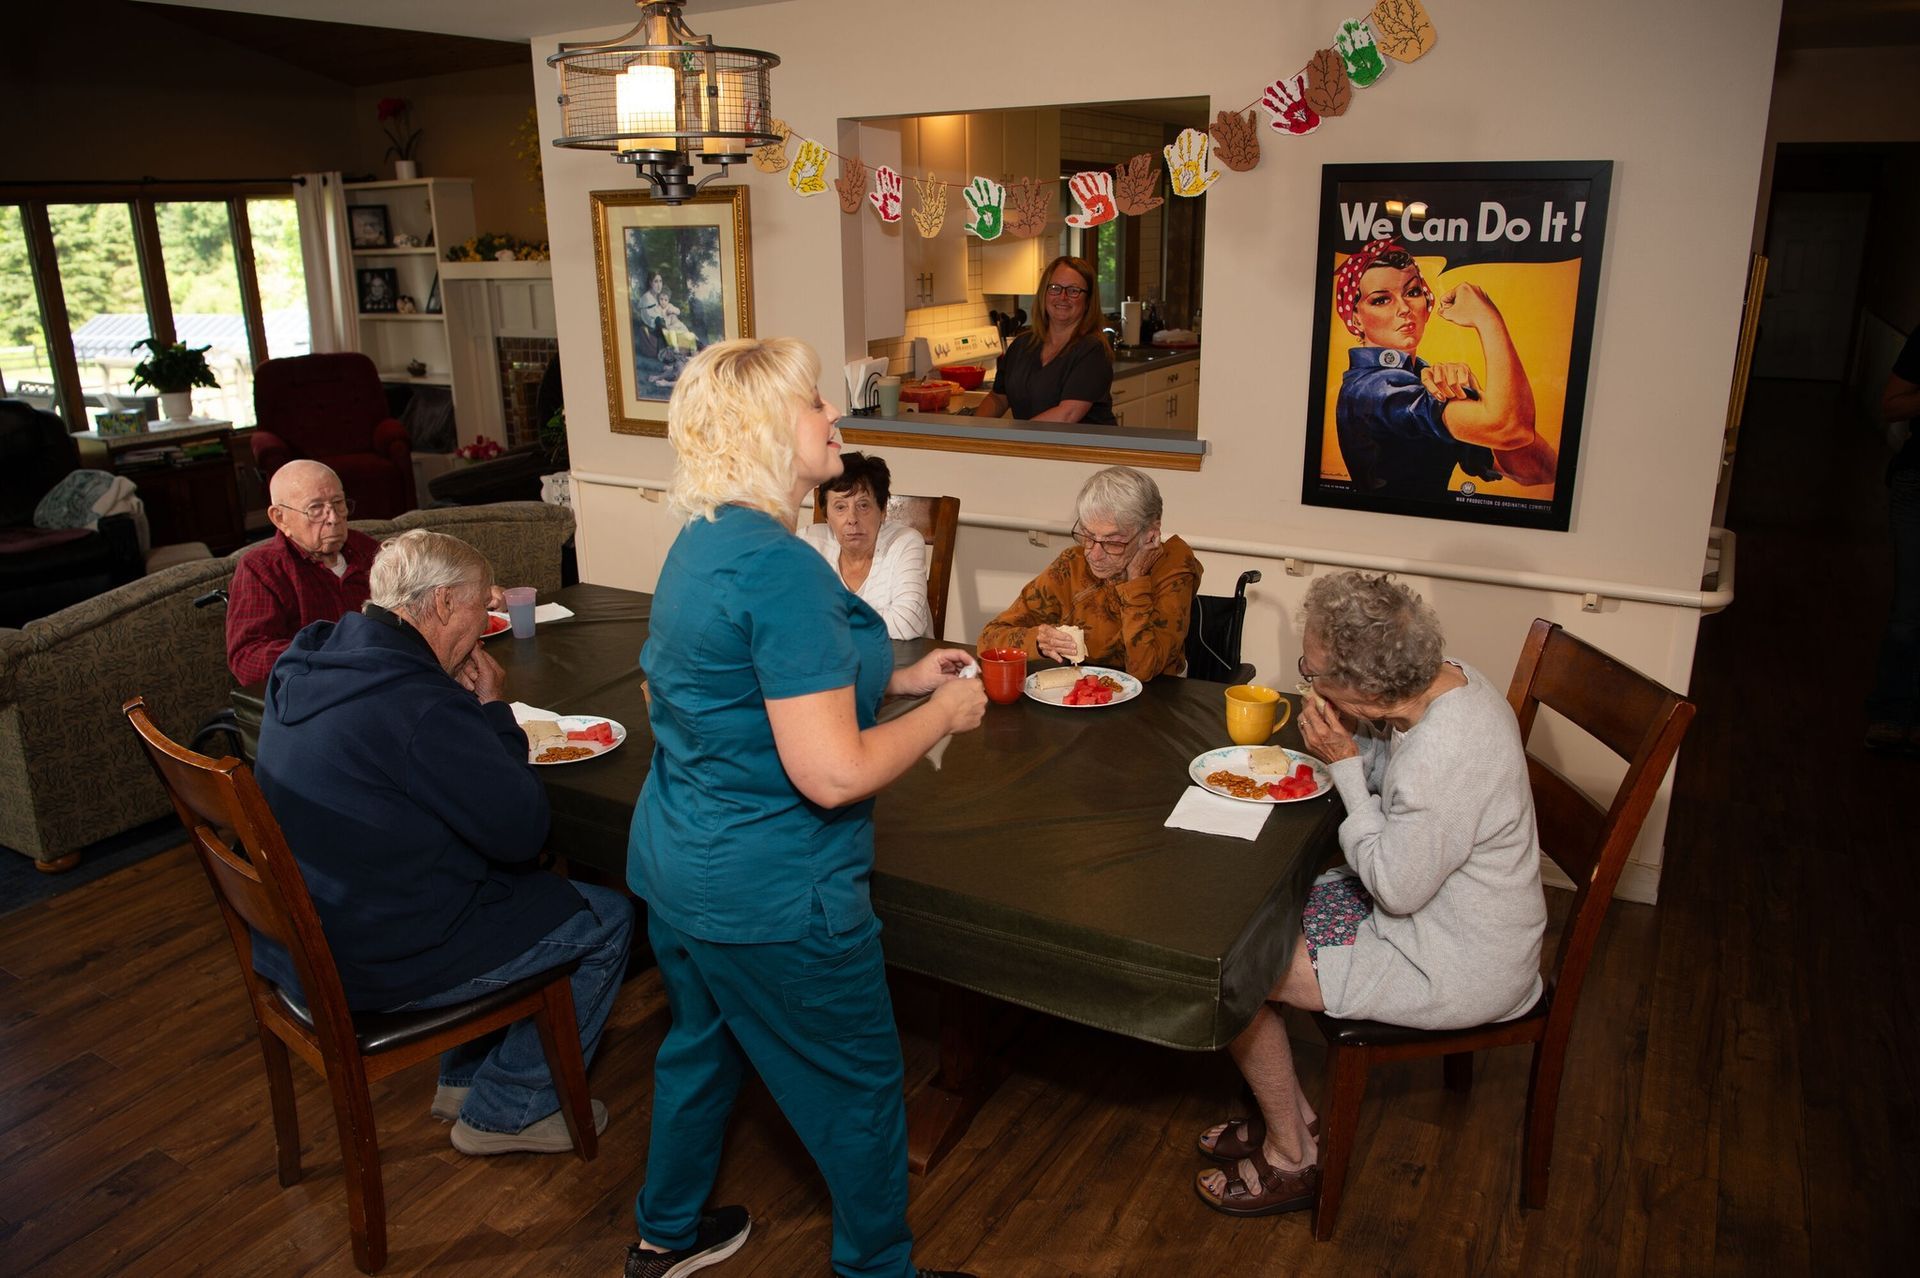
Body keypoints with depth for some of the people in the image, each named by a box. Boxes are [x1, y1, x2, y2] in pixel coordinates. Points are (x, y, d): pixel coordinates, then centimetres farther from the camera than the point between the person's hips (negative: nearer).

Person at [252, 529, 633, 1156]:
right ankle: (506, 1112, 16)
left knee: (522, 884, 26)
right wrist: (493, 710, -10)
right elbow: (522, 830, -20)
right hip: (370, 968, -9)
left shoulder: (308, 664, 1)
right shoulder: (417, 704, -29)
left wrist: (470, 708, 0)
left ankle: (465, 1078, 33)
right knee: (607, 919, 3)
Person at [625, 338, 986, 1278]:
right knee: (857, 1085, 13)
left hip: (675, 869, 10)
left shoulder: (700, 543, 4)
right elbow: (833, 773, -30)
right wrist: (944, 714, -14)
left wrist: (896, 678, 11)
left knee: (698, 1046, 28)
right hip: (768, 898, -9)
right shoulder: (781, 566, -27)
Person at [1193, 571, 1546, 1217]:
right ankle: (1290, 1115, 25)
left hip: (1458, 968, -9)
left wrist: (1347, 765, -21)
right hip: (1440, 905, 10)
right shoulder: (1447, 678, -7)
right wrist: (1346, 746, -11)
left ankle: (1293, 1159, 14)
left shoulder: (1444, 757, -35)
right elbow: (1397, 772, 8)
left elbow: (1395, 888, -24)